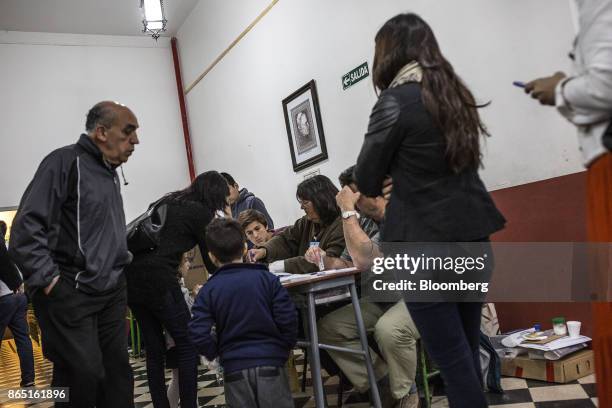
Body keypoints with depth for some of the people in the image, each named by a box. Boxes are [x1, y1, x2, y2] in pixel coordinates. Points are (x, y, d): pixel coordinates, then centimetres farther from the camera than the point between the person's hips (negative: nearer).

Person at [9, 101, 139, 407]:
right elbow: (26, 228, -17)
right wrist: (49, 281, -20)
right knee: (84, 375, -7)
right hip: (70, 294, -8)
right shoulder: (65, 162, -10)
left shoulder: (110, 173, 16)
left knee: (117, 373, 9)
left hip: (111, 292, 8)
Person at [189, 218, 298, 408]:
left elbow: (199, 335, -9)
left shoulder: (208, 291, -2)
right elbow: (288, 320, -7)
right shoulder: (267, 278, -3)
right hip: (270, 363, -1)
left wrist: (217, 353, 9)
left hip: (234, 369, 1)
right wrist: (283, 350, 9)